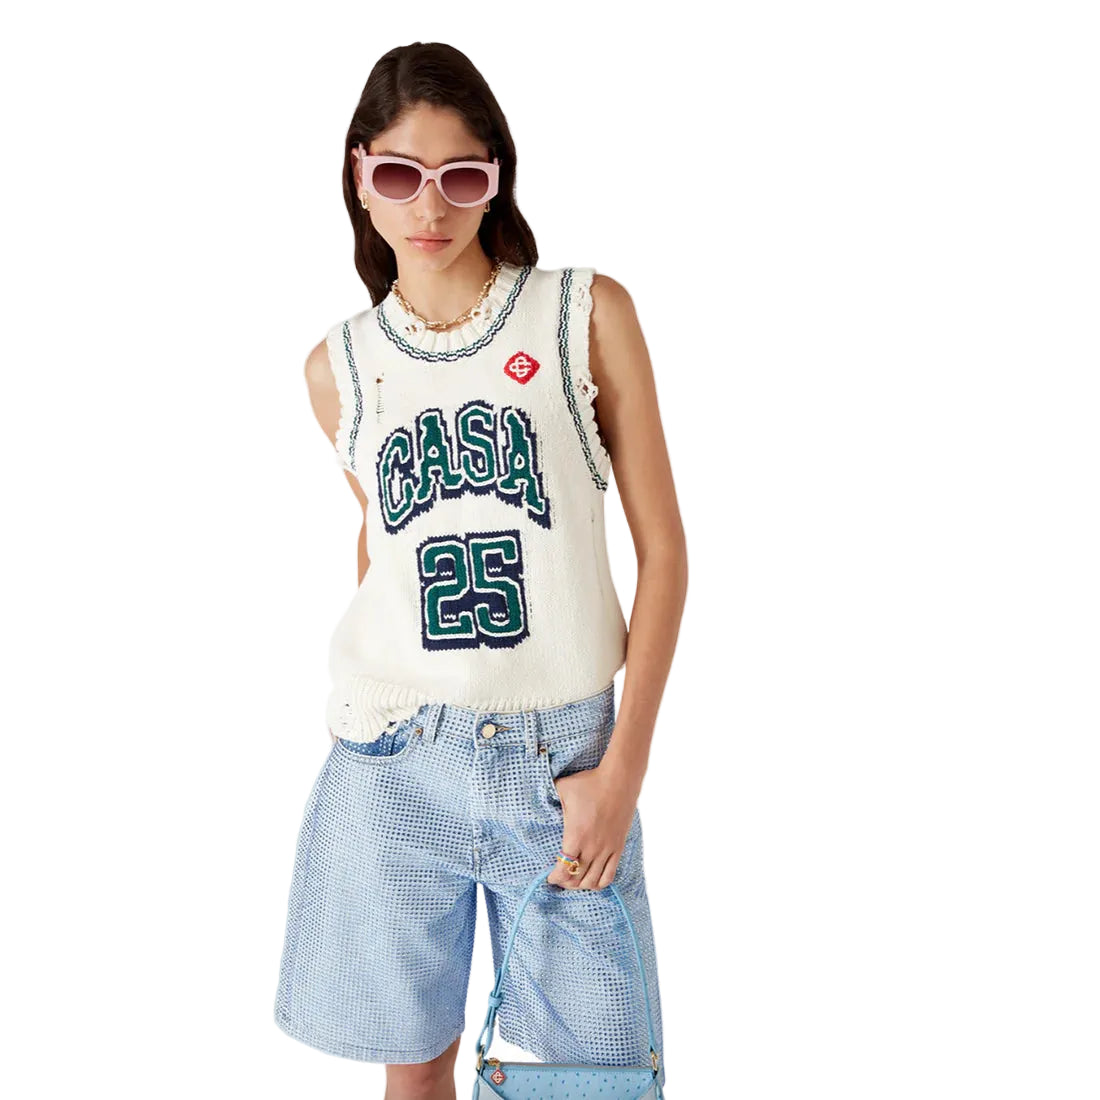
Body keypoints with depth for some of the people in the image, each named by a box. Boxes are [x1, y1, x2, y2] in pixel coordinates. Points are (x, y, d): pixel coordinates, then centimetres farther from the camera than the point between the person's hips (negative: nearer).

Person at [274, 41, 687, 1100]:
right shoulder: (338, 366, 6)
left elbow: (661, 542, -2)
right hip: (392, 759, 2)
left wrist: (624, 762, -8)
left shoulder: (588, 314, -2)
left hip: (562, 754, -2)